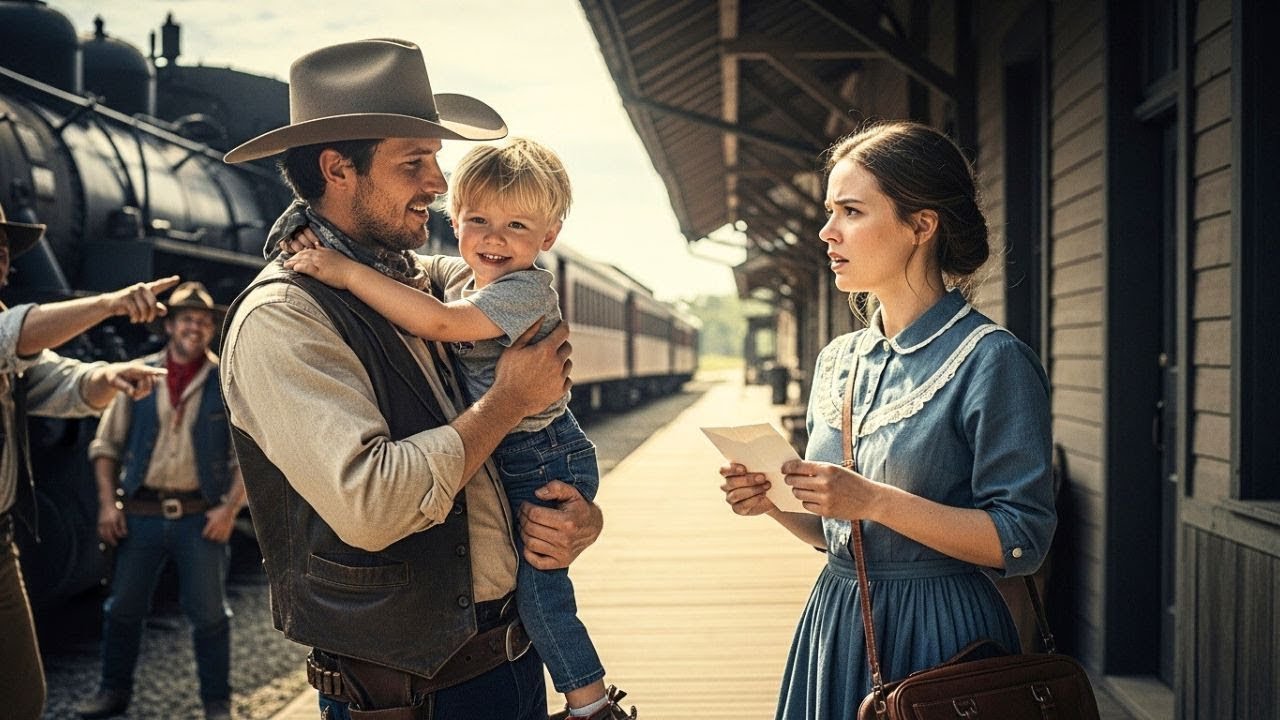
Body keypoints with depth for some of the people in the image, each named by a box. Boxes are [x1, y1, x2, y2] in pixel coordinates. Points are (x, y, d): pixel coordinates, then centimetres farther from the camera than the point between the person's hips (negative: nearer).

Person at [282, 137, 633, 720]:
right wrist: (330, 250, -8)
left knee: (534, 582, -6)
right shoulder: (458, 273, 5)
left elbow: (438, 323, -34)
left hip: (546, 461, -9)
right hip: (500, 457, 9)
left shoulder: (527, 290, -23)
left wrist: (350, 273, -34)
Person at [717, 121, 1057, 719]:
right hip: (834, 623, 7)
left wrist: (874, 500, -23)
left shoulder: (990, 361, -13)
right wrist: (775, 501, -4)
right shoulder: (837, 361, 9)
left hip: (936, 640, -6)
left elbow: (1021, 541, -18)